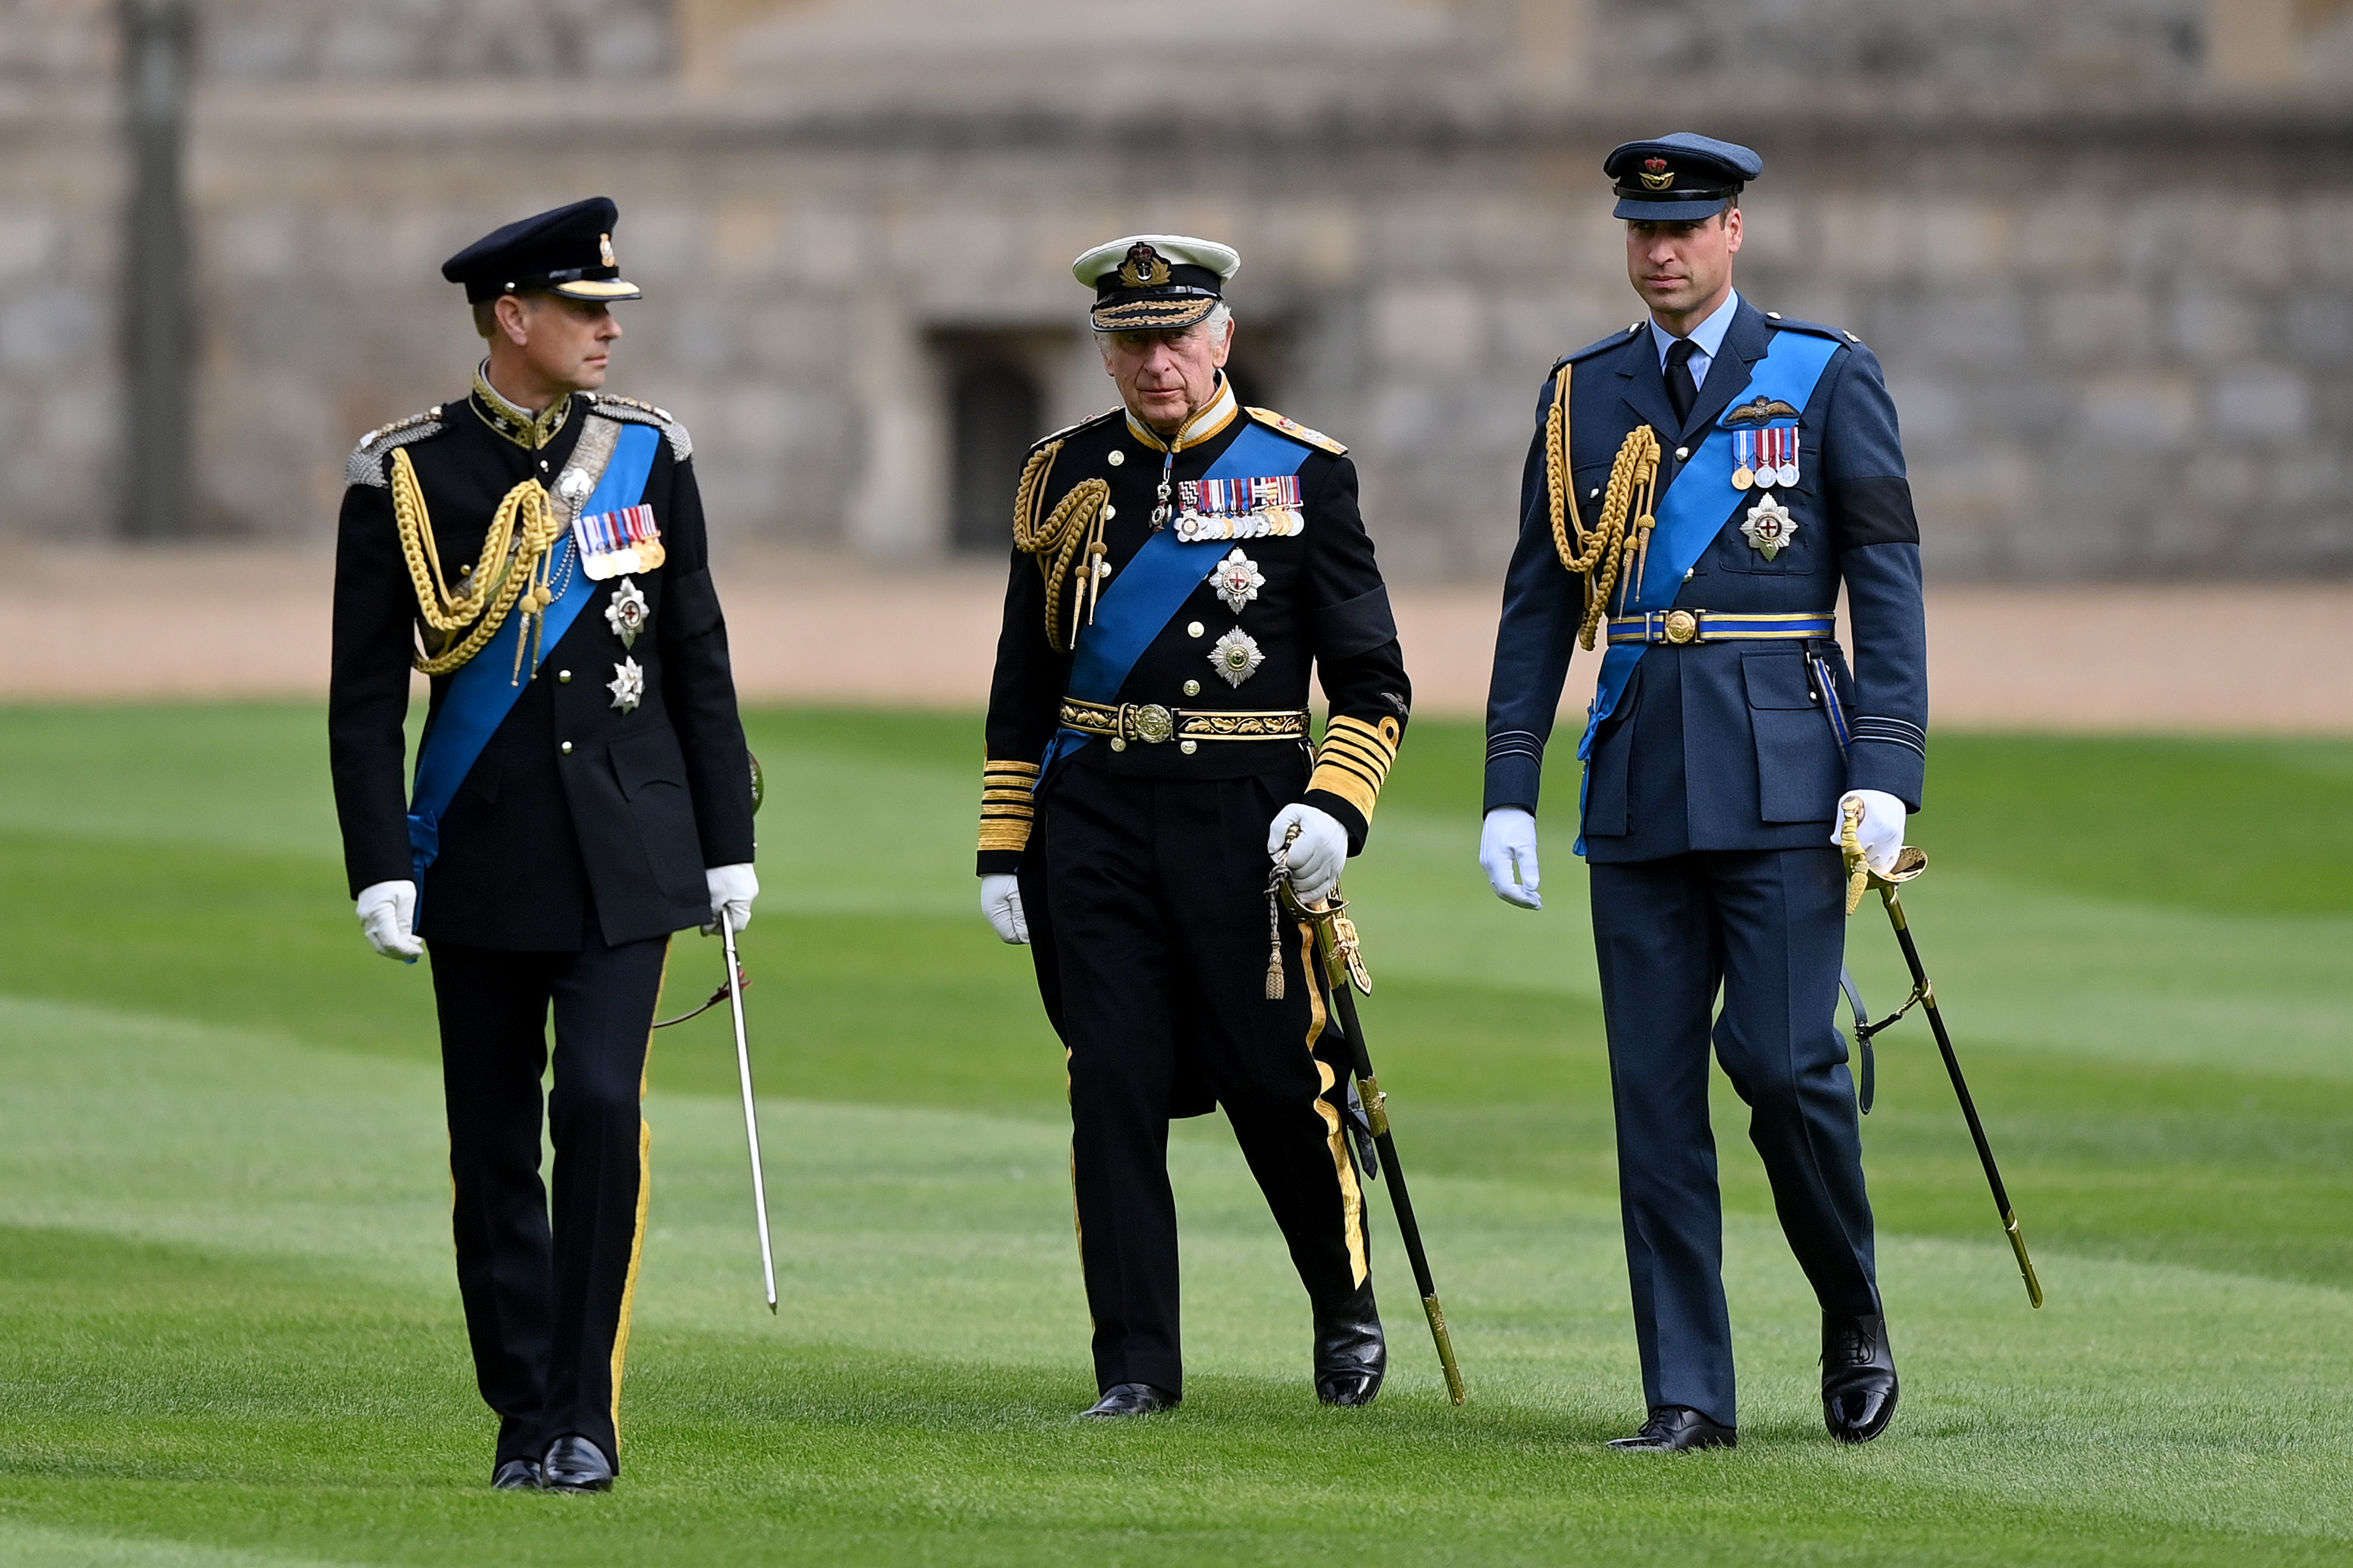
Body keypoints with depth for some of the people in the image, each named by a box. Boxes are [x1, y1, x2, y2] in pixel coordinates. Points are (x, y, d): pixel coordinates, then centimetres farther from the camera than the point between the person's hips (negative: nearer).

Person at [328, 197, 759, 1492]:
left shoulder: (646, 455, 4)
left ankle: (585, 1416, -9)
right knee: (493, 1151, 3)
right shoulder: (403, 476, -2)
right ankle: (524, 1421, 15)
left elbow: (698, 664, 9)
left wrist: (729, 843, 7)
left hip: (623, 850, 0)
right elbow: (366, 693, -2)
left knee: (601, 1107, -14)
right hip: (479, 854, 0)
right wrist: (381, 871, -8)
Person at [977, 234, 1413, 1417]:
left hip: (1244, 818, -2)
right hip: (1096, 819, 2)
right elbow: (1023, 687, 13)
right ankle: (1136, 1364, 3)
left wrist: (1334, 806, -15)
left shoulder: (1302, 475, 1)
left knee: (1276, 1082, 1)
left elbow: (1371, 681, 0)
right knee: (1114, 1088, -2)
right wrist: (1004, 851, 8)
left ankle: (1346, 1308, 26)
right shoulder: (1065, 479, 9)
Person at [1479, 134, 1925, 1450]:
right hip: (1638, 782, 4)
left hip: (1782, 773, -4)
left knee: (1782, 1056, -13)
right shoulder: (1584, 396, 12)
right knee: (1655, 1088, 0)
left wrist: (1885, 775, -11)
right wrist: (1510, 790, 6)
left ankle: (1855, 1310, 12)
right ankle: (1688, 1395, 3)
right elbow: (1540, 602, 13)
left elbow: (1889, 579, -1)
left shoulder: (1827, 378, 2)